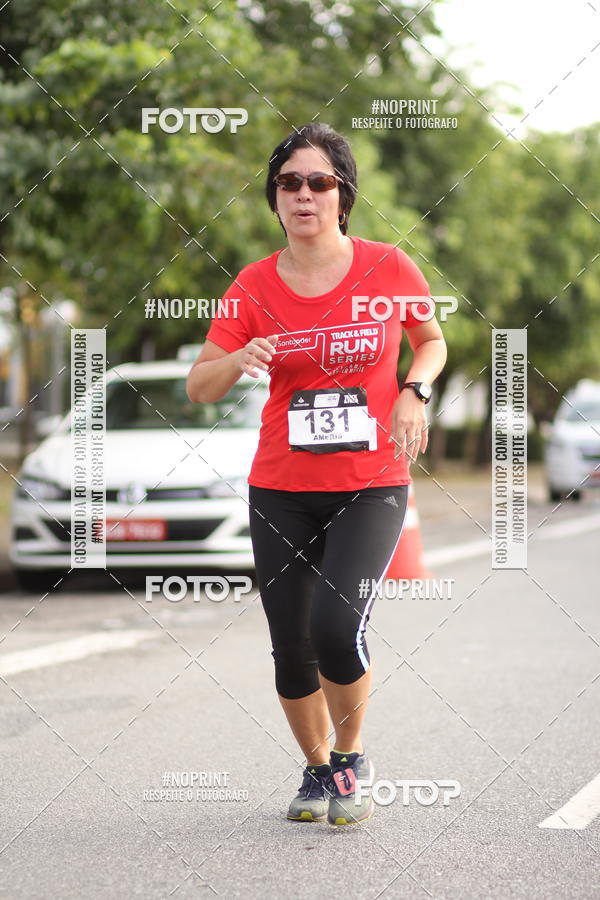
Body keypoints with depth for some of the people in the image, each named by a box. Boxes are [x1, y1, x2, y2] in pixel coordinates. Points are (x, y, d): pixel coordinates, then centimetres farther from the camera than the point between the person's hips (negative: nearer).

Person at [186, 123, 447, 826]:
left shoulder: (387, 267, -4)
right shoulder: (254, 286, -1)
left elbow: (432, 340, 14)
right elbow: (198, 388, -1)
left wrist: (414, 392, -7)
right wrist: (239, 360, -22)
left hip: (372, 486, -2)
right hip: (280, 490, 2)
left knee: (337, 629, -20)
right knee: (291, 648, 5)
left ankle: (351, 758, 8)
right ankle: (317, 770, 31)